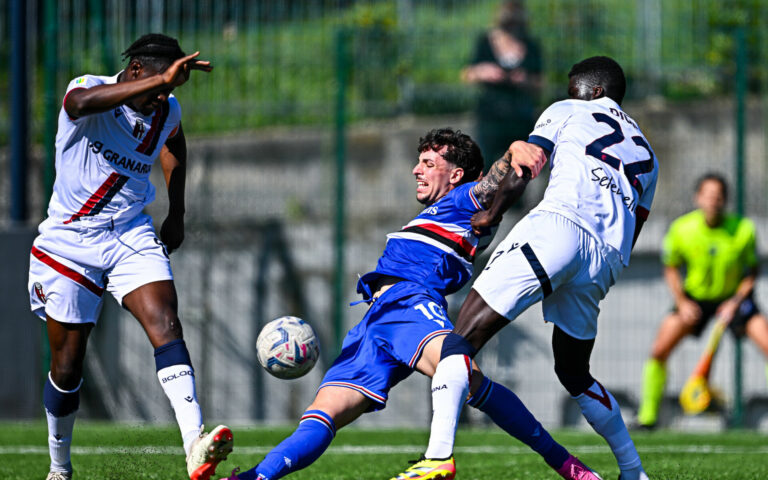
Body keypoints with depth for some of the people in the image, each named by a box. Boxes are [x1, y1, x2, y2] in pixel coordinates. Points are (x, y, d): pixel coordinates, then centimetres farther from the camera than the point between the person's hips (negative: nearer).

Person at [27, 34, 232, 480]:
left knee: (166, 324, -21)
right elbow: (82, 102, -44)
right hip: (69, 241, -3)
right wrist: (162, 80, -49)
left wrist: (177, 215, 24)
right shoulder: (92, 91, -17)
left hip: (133, 237, 3)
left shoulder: (167, 112, 1)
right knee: (67, 366, 4)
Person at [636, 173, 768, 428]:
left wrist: (736, 302, -20)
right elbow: (671, 268, -1)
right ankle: (648, 415, 5)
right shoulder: (681, 229, -18)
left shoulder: (744, 230, -21)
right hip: (694, 297, 1)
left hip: (735, 295, -1)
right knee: (659, 351, -11)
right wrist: (682, 302, -13)